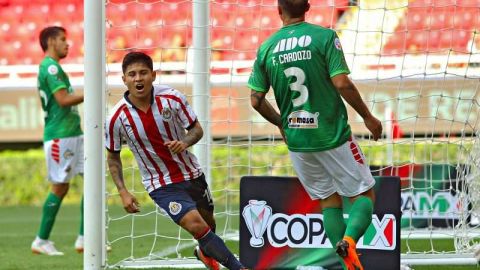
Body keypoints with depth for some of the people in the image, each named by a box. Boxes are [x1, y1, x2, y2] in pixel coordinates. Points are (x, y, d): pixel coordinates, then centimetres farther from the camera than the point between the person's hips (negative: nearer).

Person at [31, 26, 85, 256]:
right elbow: (63, 99, -21)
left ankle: (84, 238, 3)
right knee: (59, 187, -5)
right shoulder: (50, 67, -12)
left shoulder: (50, 67, 20)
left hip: (73, 133, 10)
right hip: (60, 135, -10)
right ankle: (41, 241, 3)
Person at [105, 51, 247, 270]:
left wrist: (184, 143, -26)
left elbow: (197, 129, -4)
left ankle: (205, 252, 54)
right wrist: (123, 192, -8)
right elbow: (113, 156, 0)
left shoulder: (172, 98, -14)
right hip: (161, 185, -3)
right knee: (196, 225, -21)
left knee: (208, 223, 19)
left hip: (192, 174, 3)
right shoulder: (117, 118, -16)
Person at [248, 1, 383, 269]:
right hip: (333, 135, -4)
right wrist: (368, 117, -2)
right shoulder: (324, 36, -8)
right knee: (364, 194, 7)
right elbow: (341, 83, -15)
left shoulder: (266, 48, 3)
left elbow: (256, 100, 5)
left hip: (297, 139, 4)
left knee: (329, 200, 16)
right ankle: (349, 239, -21)